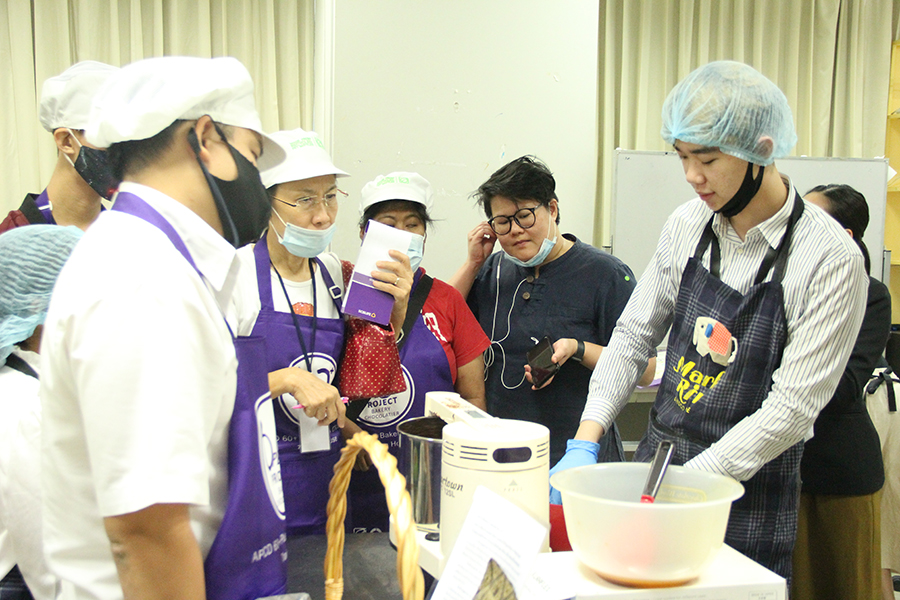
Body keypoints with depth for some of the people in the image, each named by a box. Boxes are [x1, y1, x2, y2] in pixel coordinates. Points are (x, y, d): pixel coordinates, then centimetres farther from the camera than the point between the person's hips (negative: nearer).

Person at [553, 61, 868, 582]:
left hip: (747, 494, -4)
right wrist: (585, 442, -6)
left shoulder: (832, 258, -16)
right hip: (657, 455, 5)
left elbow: (793, 408, -18)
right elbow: (634, 335, 6)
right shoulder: (688, 225, -1)